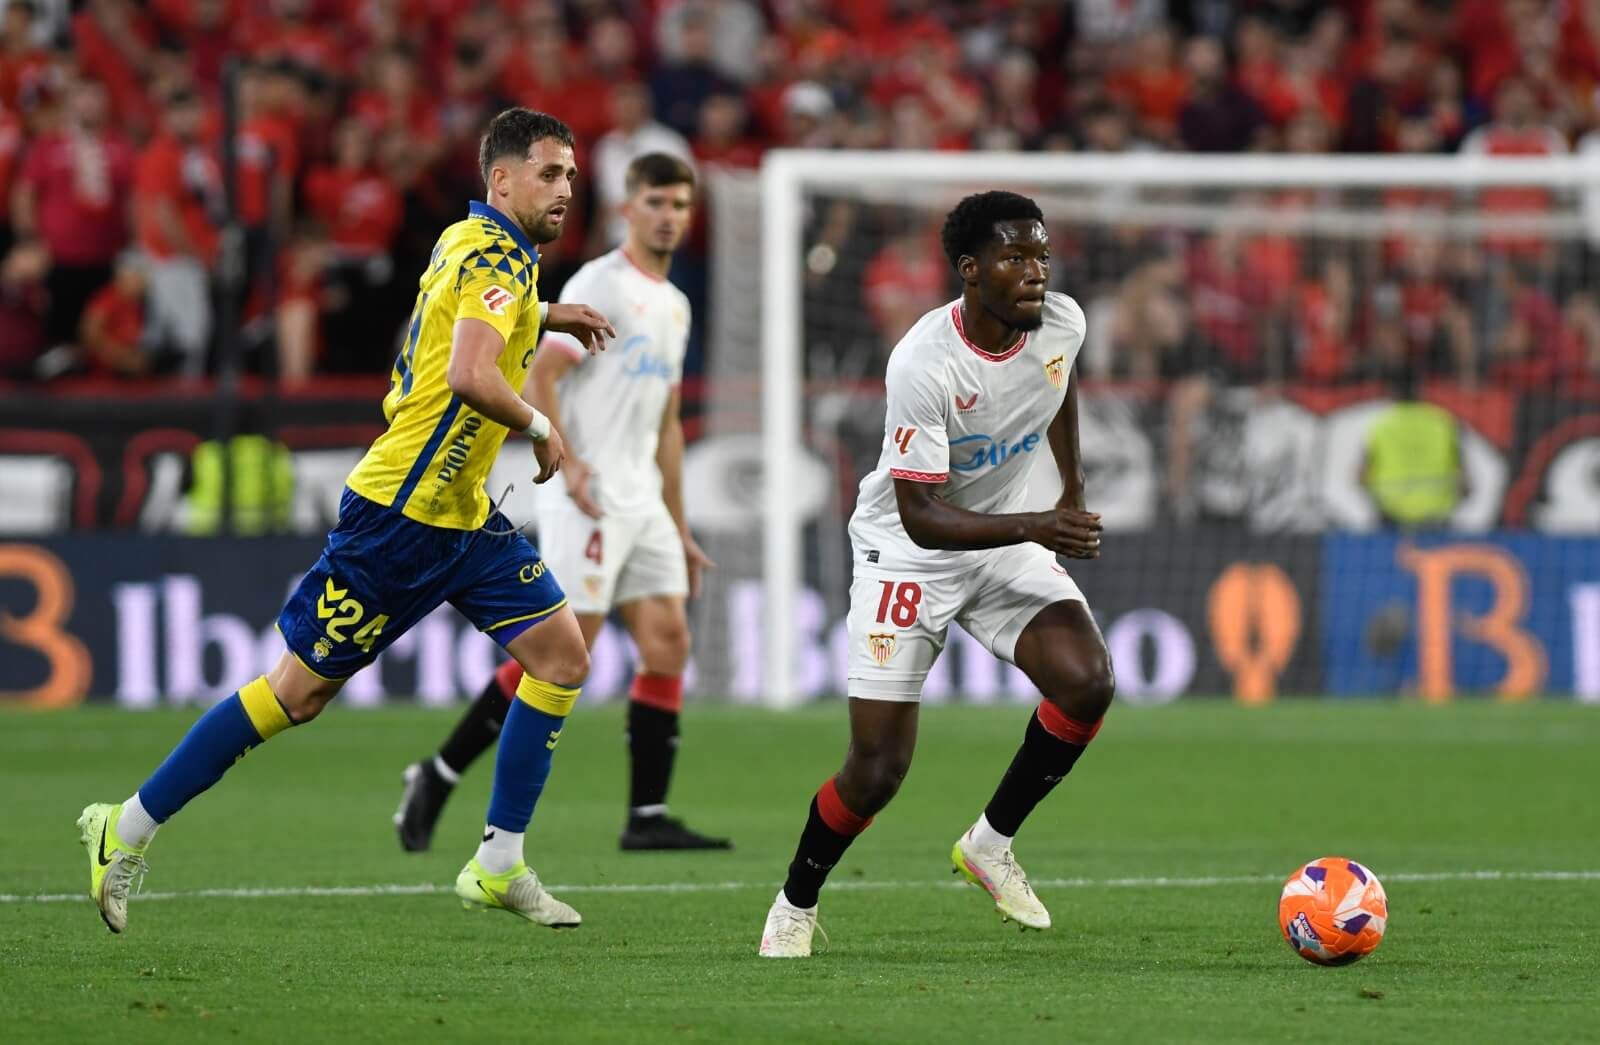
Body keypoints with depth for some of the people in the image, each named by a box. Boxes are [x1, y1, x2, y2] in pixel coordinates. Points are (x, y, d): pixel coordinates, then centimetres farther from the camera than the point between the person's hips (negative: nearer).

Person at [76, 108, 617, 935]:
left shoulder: (475, 244, 13)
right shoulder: (494, 254, -17)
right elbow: (470, 376, -32)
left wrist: (543, 316, 28)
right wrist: (538, 427, -16)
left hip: (461, 515, 10)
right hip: (400, 514, -10)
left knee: (561, 653, 2)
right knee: (301, 688, -4)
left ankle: (498, 865, 5)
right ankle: (126, 829, 6)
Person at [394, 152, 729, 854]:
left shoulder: (674, 305, 19)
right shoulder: (599, 284, -7)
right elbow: (539, 375, -13)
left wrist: (678, 528, 21)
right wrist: (567, 462, -24)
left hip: (643, 505, 8)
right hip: (588, 501, -8)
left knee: (668, 645, -2)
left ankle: (648, 817, -1)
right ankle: (437, 777, 0)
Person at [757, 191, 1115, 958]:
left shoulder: (1062, 324, -12)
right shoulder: (922, 366, -30)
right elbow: (922, 517, -30)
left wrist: (1073, 491, 18)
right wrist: (1036, 528, -41)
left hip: (1006, 542, 5)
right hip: (907, 551, -5)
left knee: (1087, 681, -20)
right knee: (878, 768, -8)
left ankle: (990, 844, 1)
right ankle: (795, 907, 19)